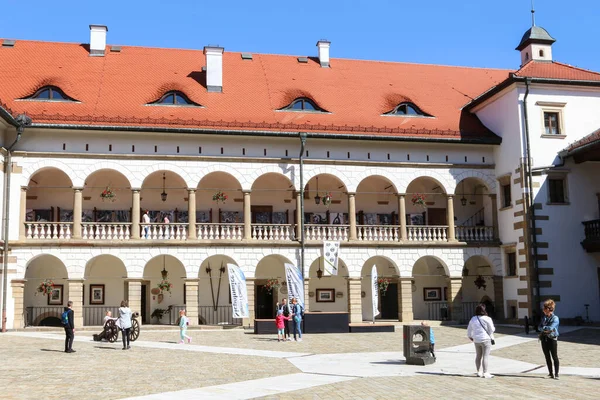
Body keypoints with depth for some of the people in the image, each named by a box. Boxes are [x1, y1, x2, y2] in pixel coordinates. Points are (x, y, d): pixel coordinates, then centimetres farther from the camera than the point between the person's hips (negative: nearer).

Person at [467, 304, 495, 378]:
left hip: (476, 340, 6)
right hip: (486, 339, -6)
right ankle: (485, 373, -3)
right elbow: (492, 330, -7)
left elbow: (469, 330, 12)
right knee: (485, 357, -3)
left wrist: (470, 337, 29)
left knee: (478, 356, 16)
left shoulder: (473, 319, 5)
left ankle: (479, 372, 22)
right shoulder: (487, 319, -12)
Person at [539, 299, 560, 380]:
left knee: (555, 357, -1)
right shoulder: (544, 317, 10)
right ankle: (550, 373, 17)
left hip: (552, 339, -6)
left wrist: (544, 327, -6)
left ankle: (556, 374, 5)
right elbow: (540, 327, 5)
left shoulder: (555, 318, -10)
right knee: (547, 357, 9)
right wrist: (545, 330, -13)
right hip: (544, 339, 6)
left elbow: (551, 328, -20)